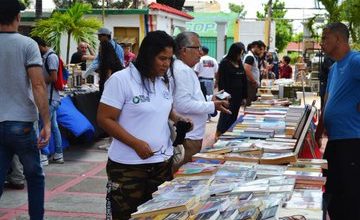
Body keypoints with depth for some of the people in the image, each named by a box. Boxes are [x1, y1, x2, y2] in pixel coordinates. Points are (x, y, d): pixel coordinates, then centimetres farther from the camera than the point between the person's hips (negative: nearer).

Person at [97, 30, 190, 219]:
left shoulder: (165, 81, 8)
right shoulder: (120, 79, -12)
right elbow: (104, 119, -13)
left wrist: (178, 119, 2)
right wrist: (136, 144, -21)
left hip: (163, 161, 6)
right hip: (129, 165, -6)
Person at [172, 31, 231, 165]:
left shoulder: (185, 69, 16)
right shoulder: (182, 71, -18)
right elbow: (183, 104, -25)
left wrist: (210, 100, 11)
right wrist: (212, 106, -17)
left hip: (192, 135, 11)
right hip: (187, 138, -11)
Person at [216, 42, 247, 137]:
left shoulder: (240, 63, 12)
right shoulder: (225, 63, -7)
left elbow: (244, 80, 15)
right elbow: (221, 81, -11)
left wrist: (244, 96, 12)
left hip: (238, 96, 6)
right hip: (228, 96, -6)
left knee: (233, 118, 9)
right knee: (225, 117, -7)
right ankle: (218, 136, 0)